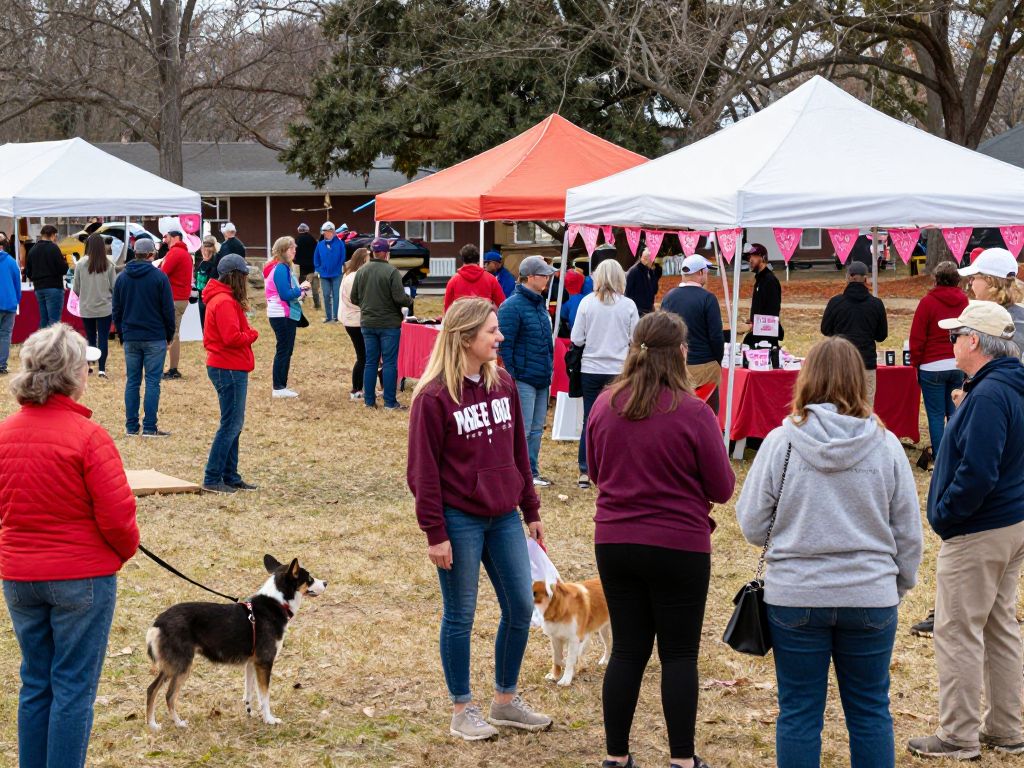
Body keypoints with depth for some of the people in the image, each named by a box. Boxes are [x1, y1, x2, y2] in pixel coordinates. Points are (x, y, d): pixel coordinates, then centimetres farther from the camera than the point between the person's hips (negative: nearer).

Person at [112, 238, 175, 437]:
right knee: (152, 381, -1)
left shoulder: (122, 277, 5)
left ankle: (131, 426, 9)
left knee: (132, 381, 9)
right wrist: (170, 334, 6)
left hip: (130, 338, 4)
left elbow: (116, 309, 10)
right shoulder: (159, 277, -8)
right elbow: (168, 309, -6)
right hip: (155, 338, -4)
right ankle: (149, 427, -3)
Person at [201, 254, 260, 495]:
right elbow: (232, 337, -25)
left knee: (233, 425, 15)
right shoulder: (225, 302, -18)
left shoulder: (220, 299, 16)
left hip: (229, 368, 11)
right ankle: (212, 479, -5)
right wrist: (252, 335, -7)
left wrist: (247, 333, 7)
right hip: (230, 369, -11)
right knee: (231, 425, -7)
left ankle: (230, 477, 20)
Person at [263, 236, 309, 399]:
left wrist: (298, 292, 4)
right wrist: (300, 289, -11)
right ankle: (279, 388, 0)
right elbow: (285, 295, -22)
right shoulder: (281, 269, -18)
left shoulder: (281, 267, 13)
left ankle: (281, 386, 20)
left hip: (284, 315, 10)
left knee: (285, 350, 15)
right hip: (283, 316, -10)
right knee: (284, 351, -4)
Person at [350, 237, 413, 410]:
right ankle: (390, 402, 1)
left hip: (367, 324, 5)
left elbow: (354, 298, 6)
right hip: (389, 323, -5)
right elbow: (399, 297, -18)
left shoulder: (361, 272, 1)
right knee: (390, 363, 0)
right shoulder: (391, 272, -15)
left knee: (370, 362, 11)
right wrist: (410, 301, 3)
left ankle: (369, 400, 13)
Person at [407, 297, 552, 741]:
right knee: (460, 616, 4)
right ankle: (462, 710, 18)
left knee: (521, 607, 8)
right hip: (459, 521, -6)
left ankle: (506, 701, 25)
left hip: (504, 517, 6)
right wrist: (434, 534, -12)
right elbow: (423, 470, -11)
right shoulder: (434, 397, -13)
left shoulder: (503, 385, 6)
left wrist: (531, 511, 14)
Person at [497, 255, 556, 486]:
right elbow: (505, 344, -16)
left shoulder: (539, 303, 14)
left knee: (536, 429, 13)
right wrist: (510, 377, -18)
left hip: (542, 380, 9)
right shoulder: (512, 306, -14)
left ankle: (532, 472, 22)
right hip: (523, 379, -9)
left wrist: (550, 368, 21)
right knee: (521, 430, -5)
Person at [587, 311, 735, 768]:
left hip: (613, 543, 4)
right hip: (680, 547, -4)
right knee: (679, 655, 7)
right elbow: (722, 489, -7)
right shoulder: (693, 413, -15)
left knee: (627, 650, 12)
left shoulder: (604, 405, -2)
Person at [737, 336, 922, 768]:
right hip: (870, 597, 1)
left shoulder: (781, 442, -9)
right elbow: (908, 534, 3)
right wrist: (900, 586, 19)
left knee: (799, 713, 9)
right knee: (871, 711, 13)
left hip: (795, 597, -1)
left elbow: (752, 526, -5)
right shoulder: (885, 445, -4)